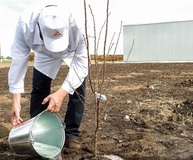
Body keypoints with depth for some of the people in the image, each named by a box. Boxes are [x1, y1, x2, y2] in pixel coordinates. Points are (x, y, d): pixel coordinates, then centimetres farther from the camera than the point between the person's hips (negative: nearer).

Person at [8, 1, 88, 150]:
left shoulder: (75, 24, -44)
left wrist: (61, 93, -49)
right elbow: (18, 60, -32)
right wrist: (16, 100, -35)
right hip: (45, 54, 2)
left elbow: (81, 62, -38)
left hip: (74, 52, -1)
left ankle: (71, 133, 4)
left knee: (78, 88, -13)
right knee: (39, 90, -1)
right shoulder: (25, 23, -39)